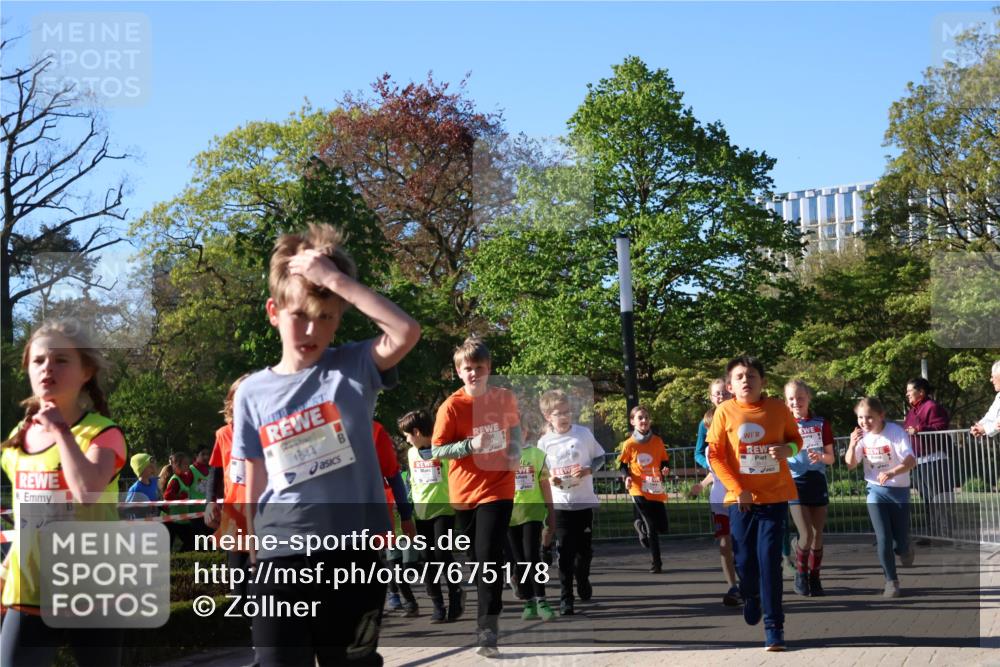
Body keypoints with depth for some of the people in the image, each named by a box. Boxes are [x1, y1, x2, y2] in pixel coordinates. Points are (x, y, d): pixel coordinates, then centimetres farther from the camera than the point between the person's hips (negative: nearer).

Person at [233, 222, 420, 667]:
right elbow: (255, 487, 10)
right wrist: (256, 559, 9)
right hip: (283, 557, 1)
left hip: (353, 551, -1)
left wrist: (335, 278, -20)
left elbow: (406, 332, -20)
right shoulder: (253, 393, 5)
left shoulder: (354, 368, 0)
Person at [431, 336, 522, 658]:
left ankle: (487, 632, -14)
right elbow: (437, 450, -9)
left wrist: (515, 449, 0)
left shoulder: (505, 398, -1)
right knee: (478, 559, 14)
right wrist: (471, 444, -24)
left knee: (489, 559, -12)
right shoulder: (451, 406, -10)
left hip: (497, 490, -1)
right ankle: (488, 617, 34)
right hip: (464, 493, 1)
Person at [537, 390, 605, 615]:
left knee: (585, 548, 10)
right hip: (560, 502, -1)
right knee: (565, 552, -5)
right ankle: (566, 597, 2)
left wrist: (588, 470, -12)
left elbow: (599, 457, 6)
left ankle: (582, 579, 40)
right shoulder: (544, 442, -1)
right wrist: (549, 478, -14)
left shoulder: (584, 433, -2)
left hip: (584, 501, 1)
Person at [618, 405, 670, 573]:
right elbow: (623, 465, 5)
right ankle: (656, 563, 2)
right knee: (652, 526, -9)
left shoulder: (657, 441, 3)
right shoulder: (629, 444, -4)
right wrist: (627, 477, -13)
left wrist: (665, 470, -9)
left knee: (662, 526, 5)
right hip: (639, 490, -3)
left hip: (656, 490, 3)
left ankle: (641, 525, 38)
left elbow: (664, 462, 12)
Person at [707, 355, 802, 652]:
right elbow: (715, 455, -3)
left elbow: (795, 438, 11)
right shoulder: (725, 411, -5)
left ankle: (774, 626, -2)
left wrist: (787, 449, -13)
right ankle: (751, 598, 40)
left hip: (775, 496, -1)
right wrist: (737, 489, -10)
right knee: (744, 560, 8)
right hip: (741, 498, 1)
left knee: (769, 560, -7)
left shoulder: (778, 408, -3)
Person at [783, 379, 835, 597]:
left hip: (818, 482, 2)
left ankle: (814, 578, 17)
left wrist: (821, 457, -16)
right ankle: (800, 573, 11)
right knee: (806, 535, -12)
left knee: (818, 535, 3)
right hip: (795, 483, -2)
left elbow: (831, 458, 5)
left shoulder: (821, 424, 4)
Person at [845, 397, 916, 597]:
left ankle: (905, 549, 39)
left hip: (899, 489, -2)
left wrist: (892, 473, -40)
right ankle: (891, 580, 7)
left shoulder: (896, 432, -17)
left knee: (900, 542, 2)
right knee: (883, 539, -7)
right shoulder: (861, 436, -4)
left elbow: (911, 461, -23)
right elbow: (851, 465, 1)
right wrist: (852, 445, -18)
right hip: (876, 490, 2)